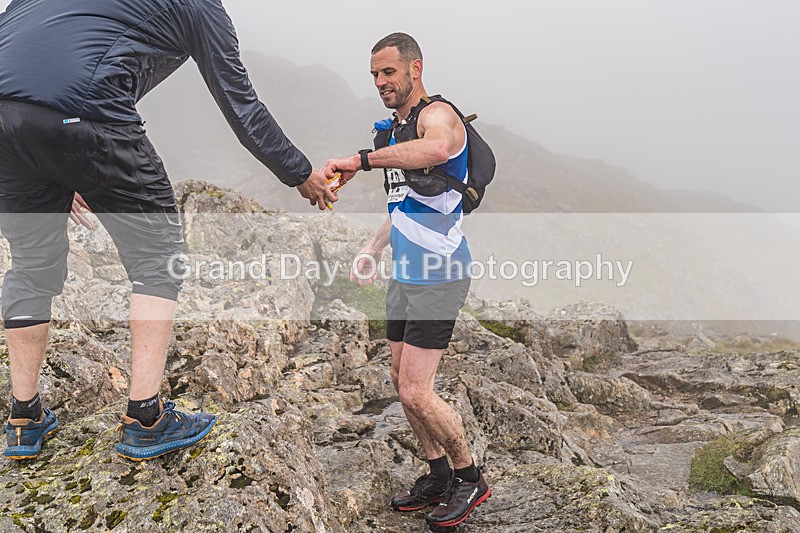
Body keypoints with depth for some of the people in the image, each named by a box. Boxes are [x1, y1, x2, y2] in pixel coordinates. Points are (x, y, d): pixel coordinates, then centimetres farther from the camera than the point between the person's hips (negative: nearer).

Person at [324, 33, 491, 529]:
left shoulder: (437, 114, -13)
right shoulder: (394, 130, 17)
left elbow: (436, 149, -40)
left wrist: (360, 159, -38)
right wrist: (374, 249, 15)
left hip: (438, 275, -10)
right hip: (406, 272, 10)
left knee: (416, 392, -9)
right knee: (402, 380, 13)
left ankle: (470, 477, 14)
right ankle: (439, 476, 29)